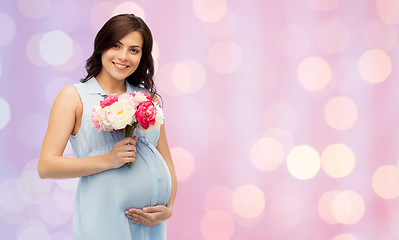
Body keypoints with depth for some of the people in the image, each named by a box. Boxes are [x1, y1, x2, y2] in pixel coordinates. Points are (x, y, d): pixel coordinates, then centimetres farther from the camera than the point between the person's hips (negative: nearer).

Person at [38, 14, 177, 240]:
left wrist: (169, 208, 0)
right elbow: (46, 166, -6)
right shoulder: (75, 96, 2)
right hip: (105, 220, -4)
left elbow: (167, 163, 16)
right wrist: (108, 160, -14)